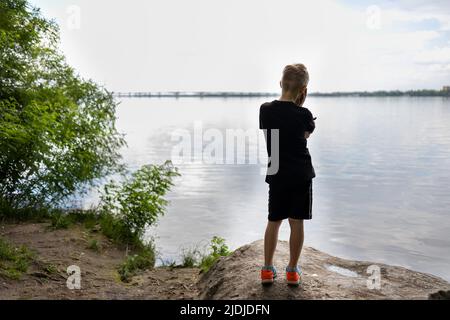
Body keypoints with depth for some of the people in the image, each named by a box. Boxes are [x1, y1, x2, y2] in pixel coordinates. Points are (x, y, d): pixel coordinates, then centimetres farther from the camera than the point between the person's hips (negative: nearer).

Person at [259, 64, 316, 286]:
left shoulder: (265, 110, -5)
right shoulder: (304, 115, -11)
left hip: (277, 174, 2)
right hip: (301, 175, -2)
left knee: (274, 221, 13)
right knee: (297, 222, 7)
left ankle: (267, 270, 17)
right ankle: (292, 271, 16)